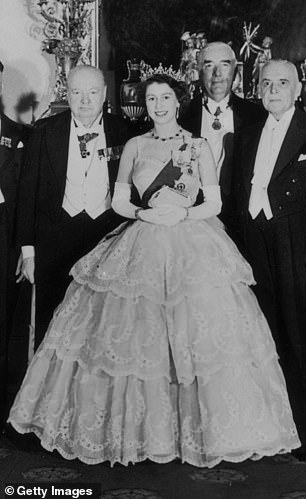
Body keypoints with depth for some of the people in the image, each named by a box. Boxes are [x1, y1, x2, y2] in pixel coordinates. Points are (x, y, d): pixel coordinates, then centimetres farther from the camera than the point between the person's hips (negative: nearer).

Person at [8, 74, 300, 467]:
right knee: (135, 332, 0)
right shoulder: (134, 147, 9)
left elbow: (214, 203, 3)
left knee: (203, 337, -6)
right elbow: (118, 201, 9)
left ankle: (197, 429, 10)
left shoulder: (199, 147, 5)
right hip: (142, 248, 1)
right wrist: (144, 213, -10)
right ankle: (138, 427, 15)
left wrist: (182, 214, -13)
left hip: (193, 247, -1)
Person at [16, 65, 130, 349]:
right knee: (51, 324, 5)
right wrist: (28, 249, -1)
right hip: (55, 238, 0)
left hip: (109, 239, 0)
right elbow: (28, 190, 3)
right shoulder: (46, 131, 3)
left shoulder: (121, 131, 4)